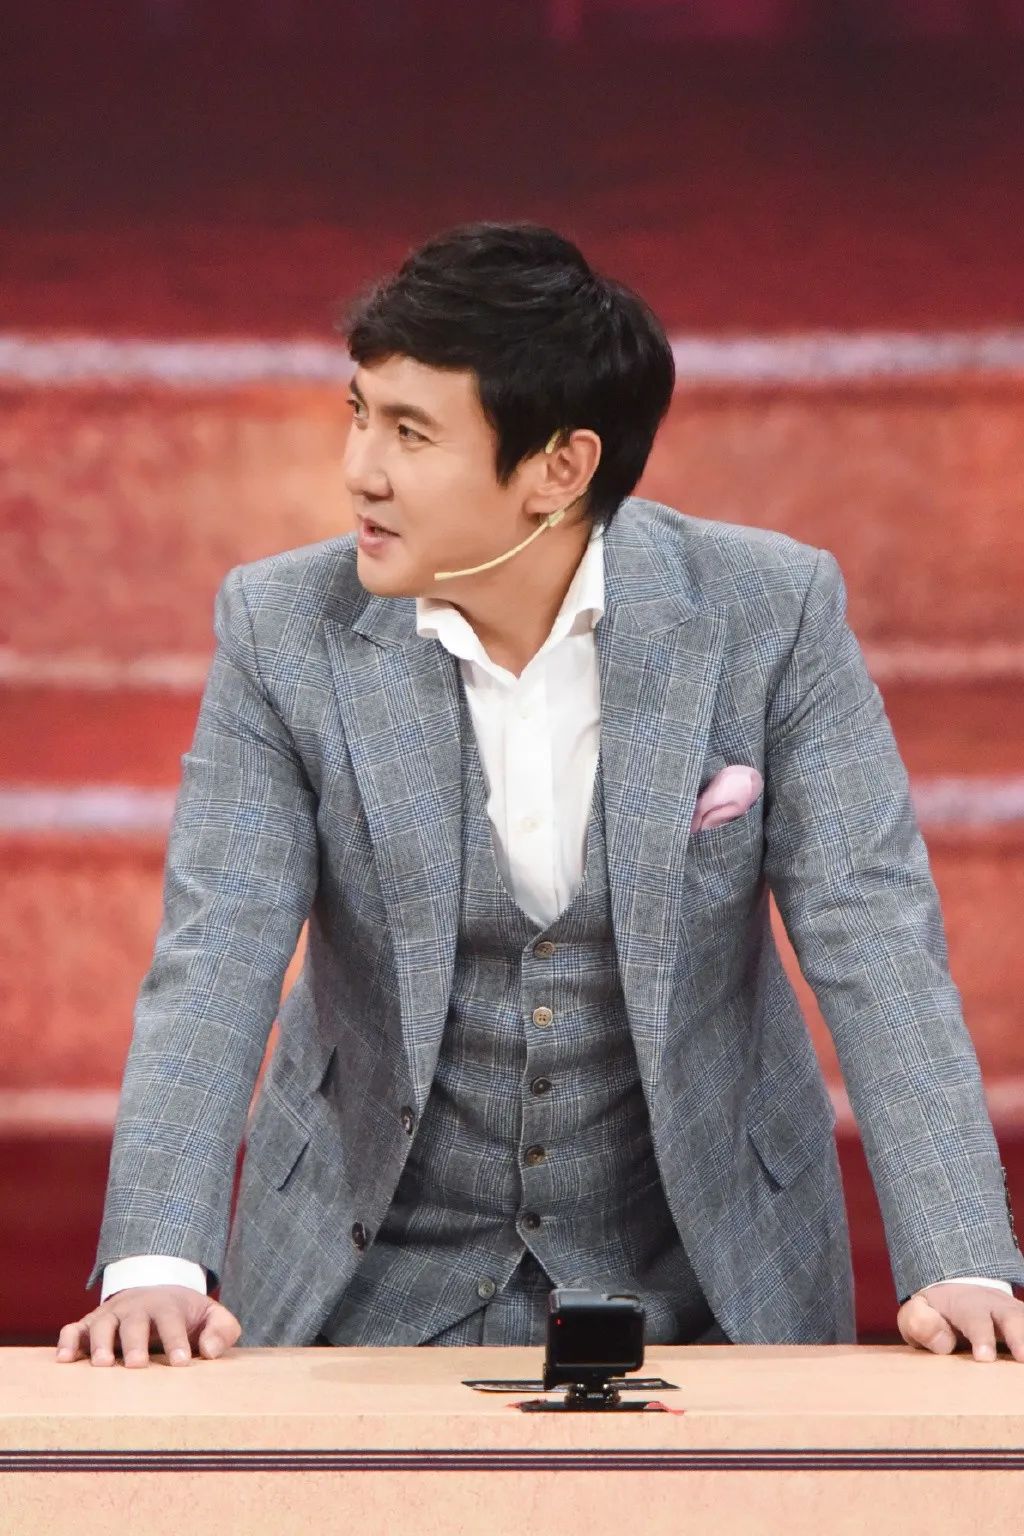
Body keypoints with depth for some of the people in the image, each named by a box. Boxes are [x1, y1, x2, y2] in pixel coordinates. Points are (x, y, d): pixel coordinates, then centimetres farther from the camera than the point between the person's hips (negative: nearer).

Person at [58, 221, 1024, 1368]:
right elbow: (215, 960, -12)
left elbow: (874, 940, -11)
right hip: (376, 1292, 0)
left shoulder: (773, 612, -9)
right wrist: (153, 1265, -27)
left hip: (701, 1281, 0)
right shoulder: (283, 627, -7)